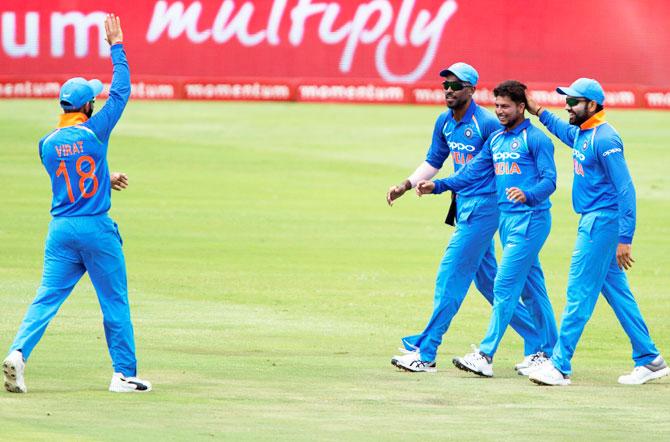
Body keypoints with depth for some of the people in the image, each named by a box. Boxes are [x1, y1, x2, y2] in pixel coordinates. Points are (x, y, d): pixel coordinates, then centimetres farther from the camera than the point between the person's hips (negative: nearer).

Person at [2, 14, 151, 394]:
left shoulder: (47, 145, 5)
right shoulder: (94, 132, -8)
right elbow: (122, 91, 0)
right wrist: (117, 46, 7)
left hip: (61, 230, 4)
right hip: (97, 228, -4)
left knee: (47, 298, 1)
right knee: (115, 302, 7)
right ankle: (125, 374, 10)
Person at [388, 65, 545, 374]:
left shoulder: (487, 124, -16)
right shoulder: (444, 122, 9)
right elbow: (433, 162, 21)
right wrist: (406, 186, 11)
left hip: (483, 206, -9)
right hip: (464, 206, 9)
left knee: (451, 278, -8)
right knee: (487, 280, 13)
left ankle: (425, 353, -4)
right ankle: (536, 345, 21)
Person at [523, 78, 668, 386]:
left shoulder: (604, 139, -18)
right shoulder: (581, 134, 10)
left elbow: (626, 189, -22)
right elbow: (564, 130, 39)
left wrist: (624, 239, -25)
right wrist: (539, 113, 31)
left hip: (602, 222, -10)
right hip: (592, 220, 10)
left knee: (579, 292, -9)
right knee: (617, 293, 12)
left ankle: (560, 366, -9)